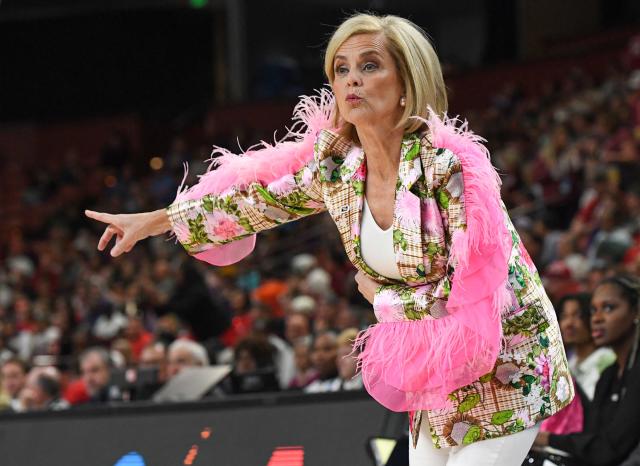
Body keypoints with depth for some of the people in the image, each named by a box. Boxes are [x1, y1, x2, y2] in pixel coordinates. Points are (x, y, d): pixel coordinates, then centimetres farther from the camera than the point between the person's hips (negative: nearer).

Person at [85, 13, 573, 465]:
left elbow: (472, 289, -25)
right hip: (434, 365, 6)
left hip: (505, 358, -6)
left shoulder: (449, 164, -24)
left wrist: (383, 297, -13)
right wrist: (153, 221, 16)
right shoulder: (335, 165, -6)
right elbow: (260, 200, 10)